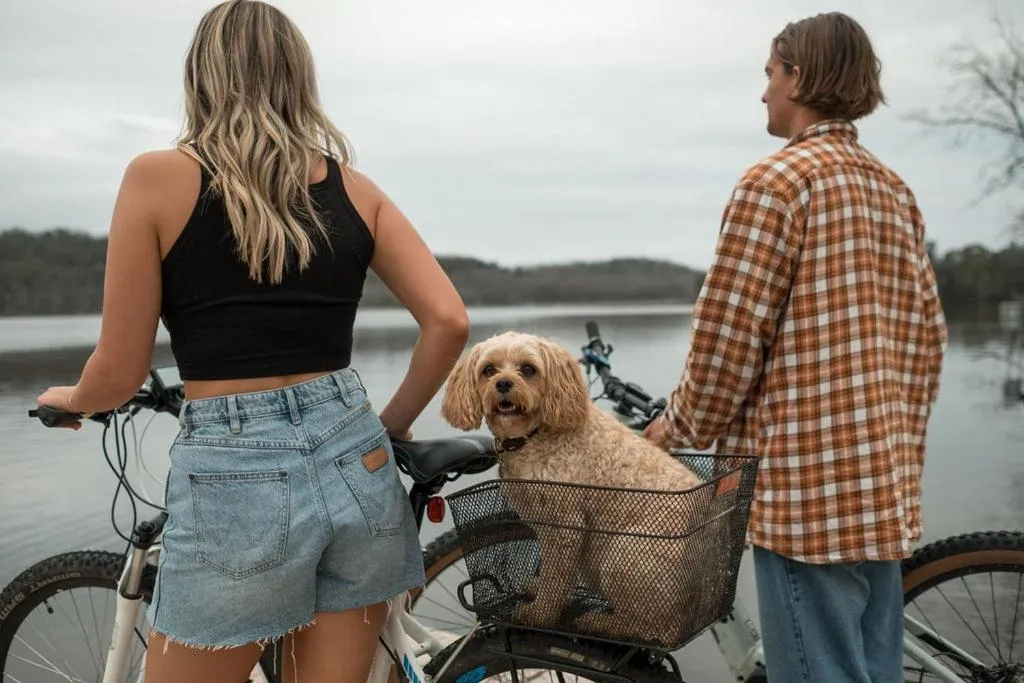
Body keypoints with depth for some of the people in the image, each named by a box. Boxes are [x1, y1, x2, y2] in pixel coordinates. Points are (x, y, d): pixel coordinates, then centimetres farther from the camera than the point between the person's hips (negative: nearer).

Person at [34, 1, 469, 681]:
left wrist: (69, 399, 21)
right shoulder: (354, 187, 7)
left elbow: (119, 374, -1)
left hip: (232, 478, -3)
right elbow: (449, 322, -1)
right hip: (355, 465, 4)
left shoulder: (158, 177, -2)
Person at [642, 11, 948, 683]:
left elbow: (728, 338, -14)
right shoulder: (895, 190, 14)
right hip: (885, 486, 9)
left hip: (807, 481, -8)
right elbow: (927, 335, 16)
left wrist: (678, 429, 1)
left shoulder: (777, 180, -11)